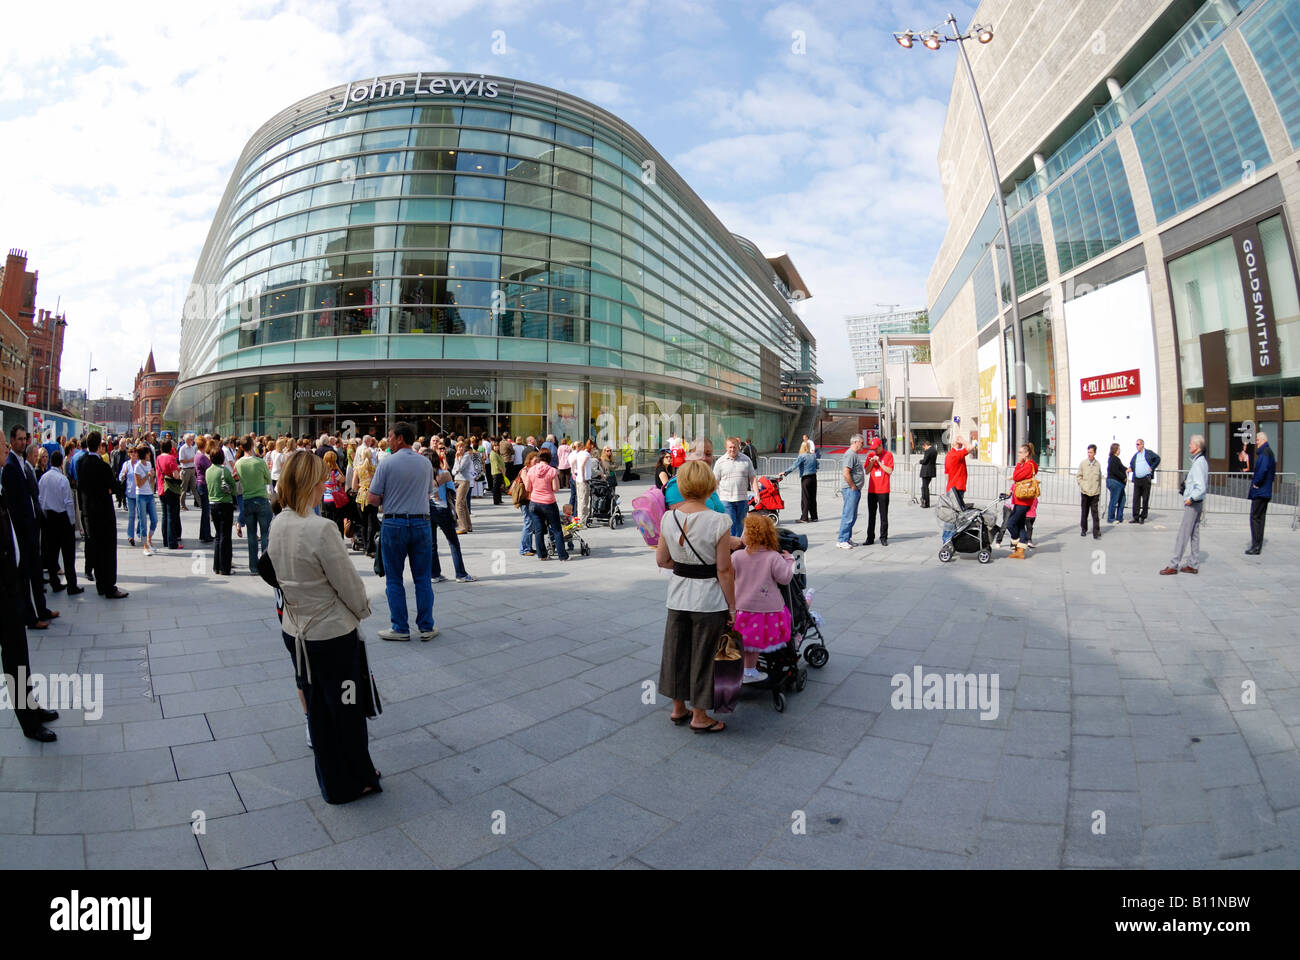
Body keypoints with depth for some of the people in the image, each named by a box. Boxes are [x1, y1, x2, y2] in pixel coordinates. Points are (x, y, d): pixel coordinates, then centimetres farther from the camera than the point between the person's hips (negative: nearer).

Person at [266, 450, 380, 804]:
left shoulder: (277, 525, -2)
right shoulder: (320, 529, -26)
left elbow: (283, 577, 9)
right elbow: (348, 583, -18)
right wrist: (363, 610, 2)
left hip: (295, 632, 8)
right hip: (332, 634, -7)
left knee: (317, 709, 20)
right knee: (346, 710, 11)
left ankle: (331, 781, 36)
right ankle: (354, 782, 28)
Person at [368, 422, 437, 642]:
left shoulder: (386, 464, -8)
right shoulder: (426, 464, 5)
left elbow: (373, 499, -8)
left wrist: (387, 500, 11)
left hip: (394, 524, -3)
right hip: (421, 523, 3)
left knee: (394, 580, 8)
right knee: (423, 578, 9)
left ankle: (400, 629, 12)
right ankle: (426, 627, 14)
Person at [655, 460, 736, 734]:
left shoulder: (668, 518, -5)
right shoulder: (718, 522, -19)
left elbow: (661, 559, 3)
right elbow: (724, 570, -15)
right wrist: (732, 606, -5)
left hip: (678, 596, 5)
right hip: (709, 599, -4)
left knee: (676, 650, 19)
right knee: (703, 655, 10)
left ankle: (678, 709, 36)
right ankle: (699, 717, 25)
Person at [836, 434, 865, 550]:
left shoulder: (854, 454, 19)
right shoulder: (850, 454, -14)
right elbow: (846, 473, -23)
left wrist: (857, 488, 18)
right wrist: (853, 487, -16)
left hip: (855, 490, 10)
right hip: (851, 490, -10)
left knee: (852, 516, 13)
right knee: (848, 516, -8)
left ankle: (847, 538, 20)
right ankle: (841, 540, -4)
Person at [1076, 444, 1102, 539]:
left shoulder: (1098, 464, 5)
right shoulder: (1083, 463, 1)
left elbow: (1099, 479, 13)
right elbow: (1078, 477, 4)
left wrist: (1099, 492, 13)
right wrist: (1083, 486, -9)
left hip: (1095, 493, 0)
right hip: (1085, 492, 0)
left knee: (1095, 513, -6)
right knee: (1084, 512, 9)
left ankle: (1096, 532, -5)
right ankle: (1083, 529, 24)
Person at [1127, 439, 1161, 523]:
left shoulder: (1149, 453, 4)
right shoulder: (1135, 455, 16)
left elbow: (1157, 458, 2)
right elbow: (1131, 464, 21)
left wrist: (1152, 467, -4)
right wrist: (1130, 468, 0)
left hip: (1146, 479, -4)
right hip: (1137, 480, 4)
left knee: (1145, 499, 1)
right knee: (1136, 499, 0)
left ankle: (1143, 517, 8)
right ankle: (1136, 517, 4)